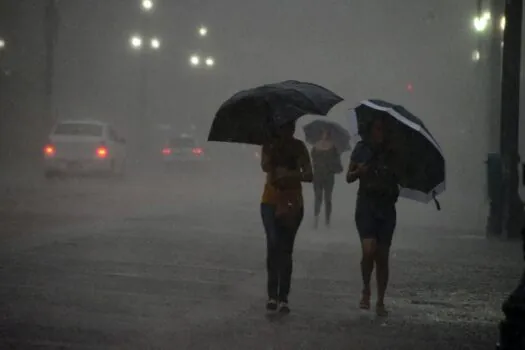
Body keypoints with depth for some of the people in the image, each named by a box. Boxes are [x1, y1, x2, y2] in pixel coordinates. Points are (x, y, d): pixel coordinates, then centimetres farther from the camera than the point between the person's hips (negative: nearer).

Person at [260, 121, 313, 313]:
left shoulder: (298, 147, 2)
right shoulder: (269, 145, 1)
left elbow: (309, 175, -8)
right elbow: (266, 166, -18)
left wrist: (290, 175, -23)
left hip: (293, 203, 1)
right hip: (271, 202, -1)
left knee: (286, 250, 4)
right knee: (273, 243, -17)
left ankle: (283, 298, 8)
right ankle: (272, 295, -13)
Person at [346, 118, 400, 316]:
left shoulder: (392, 152, 5)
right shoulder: (362, 149, 3)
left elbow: (401, 179, 8)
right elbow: (349, 178, 7)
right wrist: (358, 171, -13)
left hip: (386, 207, 2)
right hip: (366, 205, -1)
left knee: (382, 256, 4)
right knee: (369, 250, -19)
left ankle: (380, 302, 14)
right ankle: (366, 290, 5)